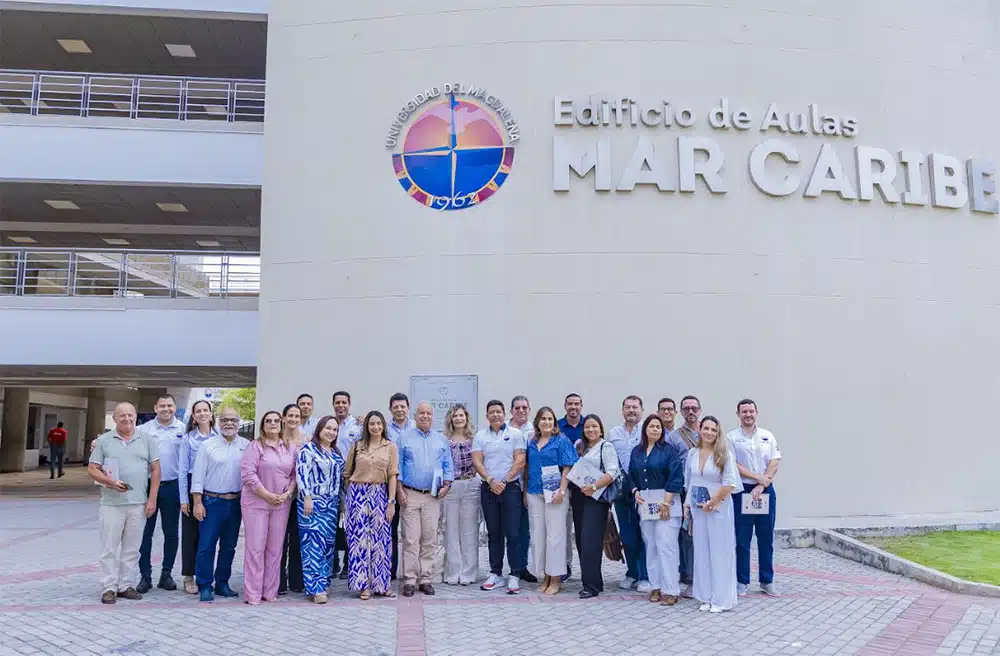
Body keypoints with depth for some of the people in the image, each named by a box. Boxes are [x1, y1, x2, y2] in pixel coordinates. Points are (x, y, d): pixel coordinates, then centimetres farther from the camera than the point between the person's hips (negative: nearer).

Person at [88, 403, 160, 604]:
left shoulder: (147, 440, 6)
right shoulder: (104, 440, 4)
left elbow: (155, 470, 6)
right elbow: (92, 469, 3)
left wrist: (152, 499, -1)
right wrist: (110, 481, -16)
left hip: (139, 504, 1)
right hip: (112, 503, -1)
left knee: (131, 549, 8)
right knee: (109, 548, 3)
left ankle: (126, 586, 18)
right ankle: (109, 588, 12)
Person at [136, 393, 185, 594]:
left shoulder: (183, 429, 1)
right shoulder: (144, 429, 2)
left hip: (172, 486, 0)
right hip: (147, 485, 0)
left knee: (171, 533, 8)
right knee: (145, 532, 4)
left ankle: (166, 574, 21)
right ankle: (145, 575, 14)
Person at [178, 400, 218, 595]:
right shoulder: (188, 438, 1)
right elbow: (182, 470, 0)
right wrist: (184, 499, -4)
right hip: (192, 487, -1)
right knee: (190, 533, 5)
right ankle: (189, 577, 15)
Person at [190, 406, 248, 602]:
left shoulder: (247, 446, 4)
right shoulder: (208, 445, -1)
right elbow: (198, 475, -3)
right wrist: (197, 503, -8)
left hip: (236, 503, 3)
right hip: (212, 502, -3)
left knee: (229, 546, 11)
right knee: (206, 546, -2)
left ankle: (222, 583, 23)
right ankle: (204, 586, 9)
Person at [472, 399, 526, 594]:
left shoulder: (515, 434, 2)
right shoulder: (480, 436, 8)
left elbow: (520, 461, -4)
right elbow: (477, 462, 1)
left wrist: (504, 481, -10)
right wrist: (491, 480, -12)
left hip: (510, 488, -3)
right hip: (488, 489, 3)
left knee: (512, 533, -4)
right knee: (494, 533, 9)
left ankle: (515, 576, 1)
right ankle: (496, 574, 17)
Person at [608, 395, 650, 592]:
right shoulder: (614, 433, 12)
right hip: (620, 489, 4)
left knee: (643, 534, -2)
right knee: (626, 535, 10)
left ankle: (645, 577, 8)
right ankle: (632, 574, 22)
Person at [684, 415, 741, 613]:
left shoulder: (724, 454, -9)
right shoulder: (692, 453, 5)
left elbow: (729, 484, -14)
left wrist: (711, 503, -12)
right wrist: (687, 504, 8)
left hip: (719, 508, -4)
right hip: (697, 507, 4)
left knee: (719, 552, 2)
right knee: (702, 551, 9)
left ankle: (720, 599, 13)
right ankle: (705, 597, 19)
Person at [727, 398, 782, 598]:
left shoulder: (768, 436, 7)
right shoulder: (732, 437, -1)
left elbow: (775, 462, 1)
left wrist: (762, 485, -10)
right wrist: (757, 477, -13)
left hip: (765, 491, 3)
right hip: (742, 491, -3)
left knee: (766, 538, 8)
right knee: (742, 539, 3)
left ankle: (767, 581, 18)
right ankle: (742, 581, 12)